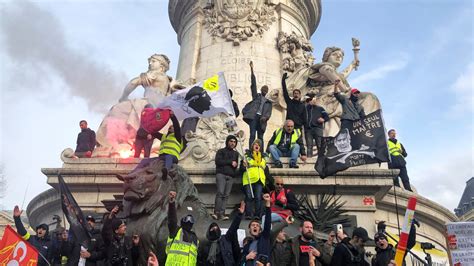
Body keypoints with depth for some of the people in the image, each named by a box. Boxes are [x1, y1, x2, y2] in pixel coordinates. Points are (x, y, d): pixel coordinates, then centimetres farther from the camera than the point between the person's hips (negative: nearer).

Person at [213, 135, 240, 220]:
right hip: (221, 174, -4)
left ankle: (222, 213, -7)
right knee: (220, 192, -17)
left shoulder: (236, 153, 24)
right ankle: (216, 212, -18)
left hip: (230, 176, 4)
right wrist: (230, 162, -5)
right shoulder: (221, 151, 10)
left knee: (226, 195, -5)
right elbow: (218, 161, -5)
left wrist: (235, 164, 4)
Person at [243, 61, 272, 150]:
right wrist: (252, 70, 2)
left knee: (260, 137, 1)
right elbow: (253, 84, 10)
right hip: (254, 116, -2)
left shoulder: (268, 102, 23)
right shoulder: (256, 96, 19)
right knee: (252, 135, -11)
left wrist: (265, 117, -16)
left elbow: (269, 112, 9)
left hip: (261, 119, 2)